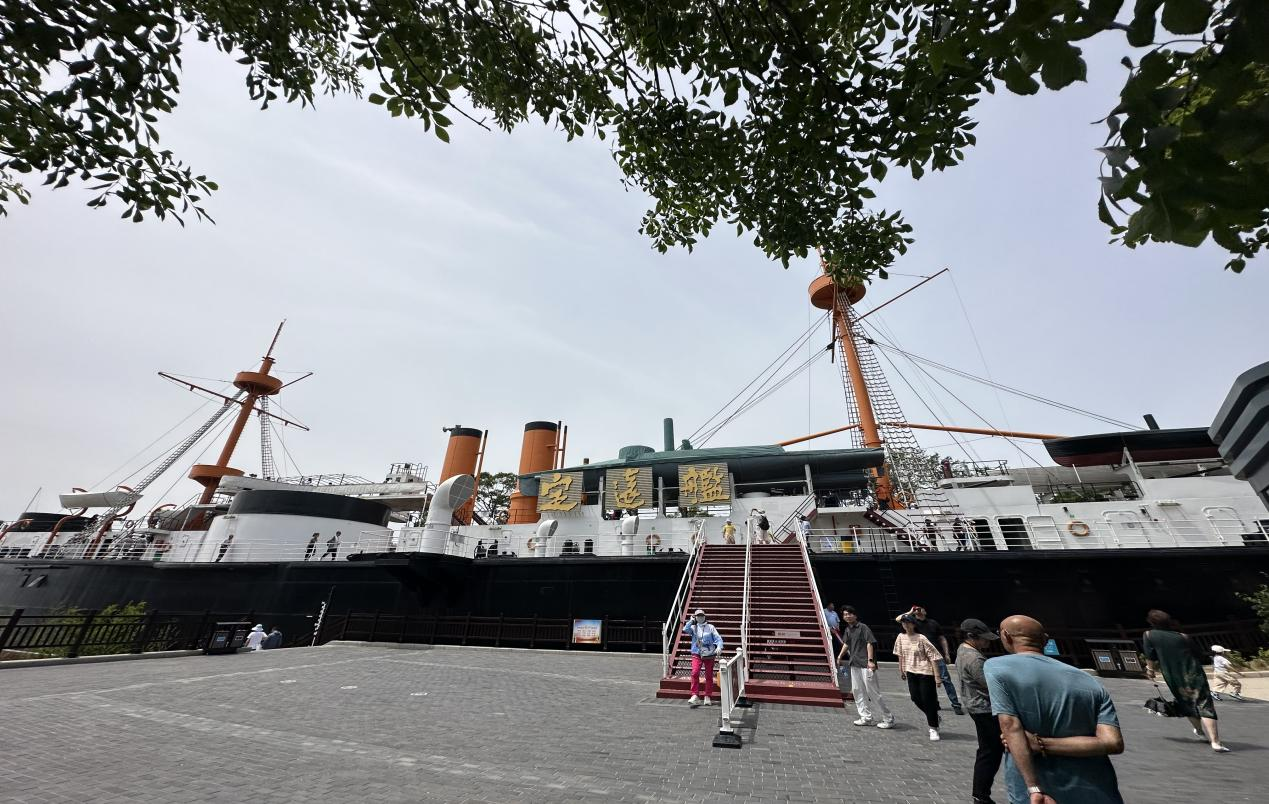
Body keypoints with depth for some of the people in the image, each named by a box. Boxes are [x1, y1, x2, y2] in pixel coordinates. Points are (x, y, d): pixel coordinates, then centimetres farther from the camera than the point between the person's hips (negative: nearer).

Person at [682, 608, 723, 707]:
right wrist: (691, 621, -11)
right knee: (695, 673, -16)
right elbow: (685, 630, -15)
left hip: (709, 654, 1)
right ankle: (695, 696, -10)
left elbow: (718, 638, -2)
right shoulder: (693, 627, 4)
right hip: (697, 654, 0)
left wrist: (719, 647, -19)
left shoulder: (710, 627, 3)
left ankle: (707, 697, 21)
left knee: (709, 676, 7)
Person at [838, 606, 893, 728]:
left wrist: (870, 660, -23)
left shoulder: (863, 627, -11)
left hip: (866, 664, -8)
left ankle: (888, 719, 11)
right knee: (857, 691, 11)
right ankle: (866, 717, 22)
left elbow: (870, 643, -16)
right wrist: (840, 656, 17)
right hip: (854, 664, 8)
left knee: (872, 692, -3)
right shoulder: (847, 630, 11)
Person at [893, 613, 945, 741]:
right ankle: (932, 716, 36)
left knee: (928, 700, 0)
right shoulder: (901, 637, -1)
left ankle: (933, 729, 16)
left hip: (925, 672, -5)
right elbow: (901, 655, 11)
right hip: (911, 672, 5)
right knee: (915, 698, 8)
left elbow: (933, 656, -14)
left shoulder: (921, 639, -17)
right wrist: (901, 670, 15)